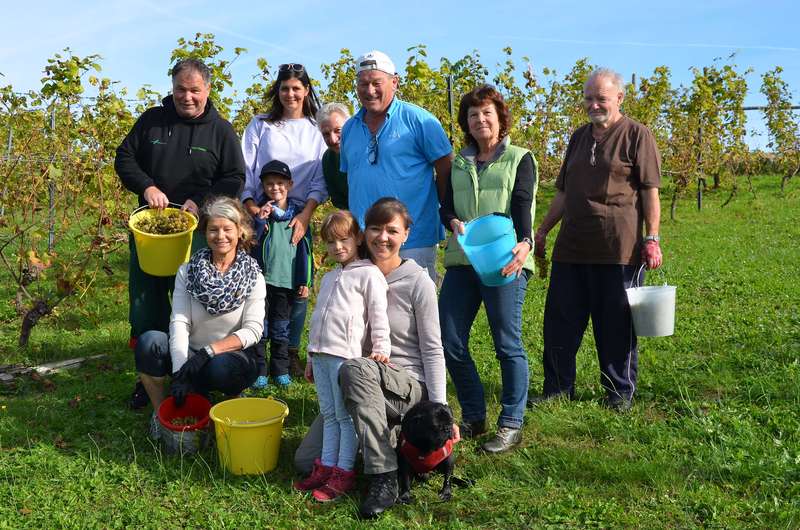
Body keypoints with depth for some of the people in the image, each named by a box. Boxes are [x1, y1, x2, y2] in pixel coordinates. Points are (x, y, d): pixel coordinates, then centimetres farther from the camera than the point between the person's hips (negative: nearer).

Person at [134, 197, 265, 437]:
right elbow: (179, 323, -10)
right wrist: (180, 372, -24)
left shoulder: (253, 277, -5)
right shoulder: (187, 271, 0)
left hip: (235, 357, -2)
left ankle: (234, 399, -1)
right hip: (190, 355, 2)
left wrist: (209, 351, -25)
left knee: (219, 368, -37)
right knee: (149, 342, -25)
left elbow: (253, 330, -12)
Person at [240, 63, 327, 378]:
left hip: (299, 216, 1)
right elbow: (245, 169, 4)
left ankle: (291, 352, 12)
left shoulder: (316, 130, 9)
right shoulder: (260, 125, 9)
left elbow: (320, 179, 3)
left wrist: (305, 215, -10)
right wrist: (250, 205, -10)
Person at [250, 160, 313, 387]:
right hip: (262, 277, -1)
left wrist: (305, 281, 4)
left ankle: (280, 369, 21)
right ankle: (258, 370, 13)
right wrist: (259, 220, -18)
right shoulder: (259, 210, 0)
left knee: (281, 329, 11)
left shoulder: (298, 212, 4)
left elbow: (305, 247, 6)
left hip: (287, 279, 1)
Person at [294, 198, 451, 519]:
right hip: (362, 386, 5)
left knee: (355, 368, -39)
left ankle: (384, 480, -28)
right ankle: (385, 436, 13)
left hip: (409, 385, -5)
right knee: (305, 461, -6)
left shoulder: (418, 282, -9)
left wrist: (440, 410, -16)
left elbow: (432, 351, -9)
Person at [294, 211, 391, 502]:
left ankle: (343, 473, 5)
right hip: (320, 354, 7)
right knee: (328, 414, 12)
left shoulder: (368, 274, -3)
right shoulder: (328, 278, 22)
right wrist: (312, 357, 25)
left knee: (345, 415, -2)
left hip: (346, 355, -7)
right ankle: (326, 467, 18)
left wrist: (381, 348, -18)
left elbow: (378, 315, -8)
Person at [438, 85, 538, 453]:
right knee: (450, 343, 2)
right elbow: (446, 206, 9)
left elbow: (522, 204, -6)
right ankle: (473, 418, 19)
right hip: (461, 261, 5)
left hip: (504, 261, -4)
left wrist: (524, 242, -25)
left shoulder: (519, 159, 8)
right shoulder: (458, 164, 20)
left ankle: (511, 425, 11)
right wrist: (455, 223, -15)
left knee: (508, 343, -3)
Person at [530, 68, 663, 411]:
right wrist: (542, 231, 18)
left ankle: (620, 392, 19)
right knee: (560, 321, 8)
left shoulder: (636, 135, 0)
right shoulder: (579, 137, 18)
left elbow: (650, 192, -4)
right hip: (571, 246, 6)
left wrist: (652, 238, -11)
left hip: (618, 247, -6)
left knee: (616, 325, 4)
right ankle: (557, 388, 20)